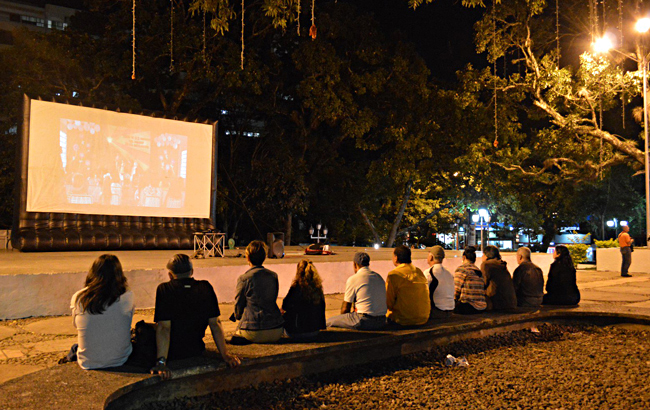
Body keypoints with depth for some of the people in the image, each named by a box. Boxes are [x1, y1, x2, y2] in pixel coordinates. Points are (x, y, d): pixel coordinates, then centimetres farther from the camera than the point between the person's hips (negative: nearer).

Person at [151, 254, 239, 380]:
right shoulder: (205, 287, -3)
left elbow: (164, 327, -19)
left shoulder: (164, 289, -12)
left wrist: (161, 362, -21)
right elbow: (215, 323, -4)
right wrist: (225, 354, -2)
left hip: (172, 356, -4)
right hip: (196, 353, 4)